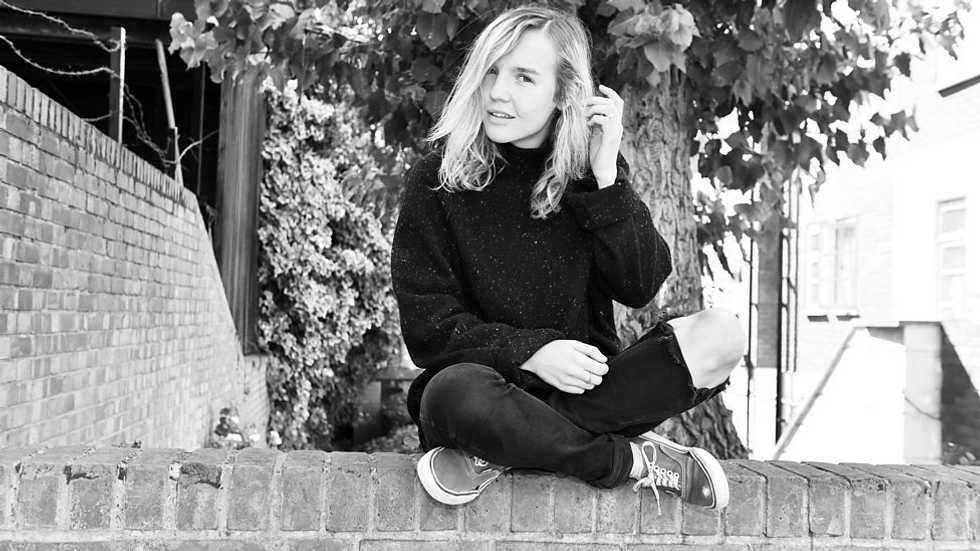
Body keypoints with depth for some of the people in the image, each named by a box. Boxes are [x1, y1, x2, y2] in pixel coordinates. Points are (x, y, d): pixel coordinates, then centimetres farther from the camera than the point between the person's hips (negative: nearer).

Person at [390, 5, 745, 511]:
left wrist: (605, 176, -13)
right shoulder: (436, 180, -3)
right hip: (490, 385, -3)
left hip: (583, 388, 3)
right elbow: (427, 324, -7)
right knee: (455, 393, -38)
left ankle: (503, 453, -23)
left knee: (720, 335, -20)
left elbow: (640, 287, -6)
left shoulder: (592, 167, 5)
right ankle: (632, 461, -18)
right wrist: (531, 352, -19)